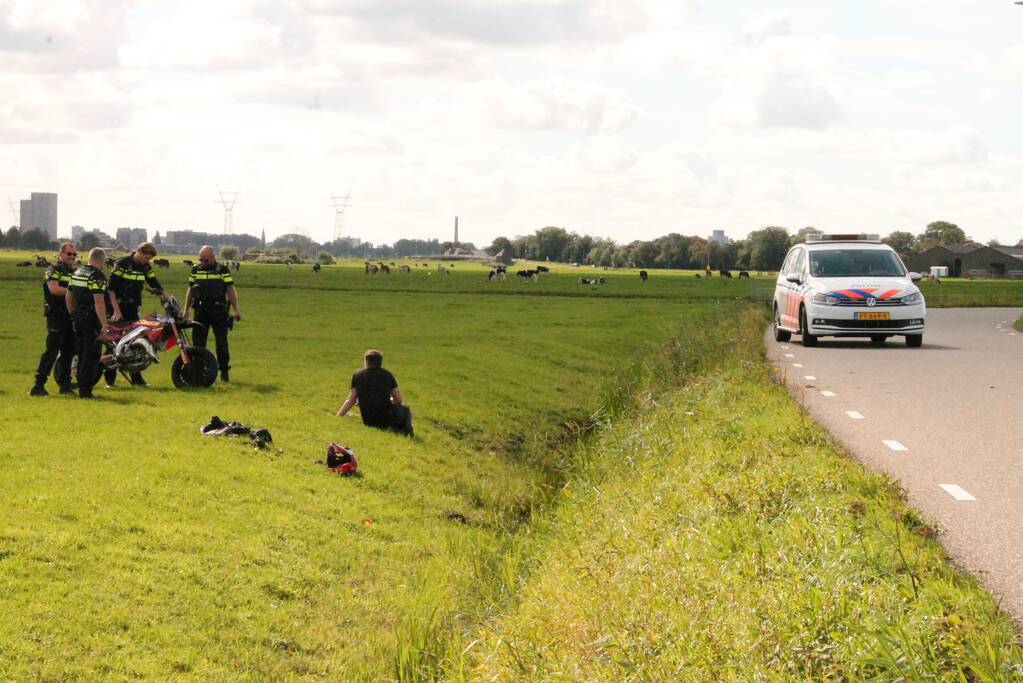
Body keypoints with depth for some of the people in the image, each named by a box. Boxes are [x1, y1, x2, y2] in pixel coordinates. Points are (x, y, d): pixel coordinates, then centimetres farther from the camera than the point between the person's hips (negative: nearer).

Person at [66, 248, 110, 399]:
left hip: (78, 318, 8)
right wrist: (104, 324, -21)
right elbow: (99, 302, -22)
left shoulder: (76, 273, 12)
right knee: (92, 355, -4)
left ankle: (81, 386, 21)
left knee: (82, 354, 16)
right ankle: (85, 389, -5)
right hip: (92, 319, -8)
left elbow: (68, 297, 18)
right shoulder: (97, 277, -15)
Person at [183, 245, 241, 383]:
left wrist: (236, 310, -6)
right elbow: (190, 290, 15)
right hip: (201, 311, 3)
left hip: (219, 311, -3)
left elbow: (230, 290, 0)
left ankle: (224, 371, 5)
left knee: (221, 343, -1)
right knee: (198, 342, 2)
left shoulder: (223, 270, 0)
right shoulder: (196, 269, 9)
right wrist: (186, 310, 13)